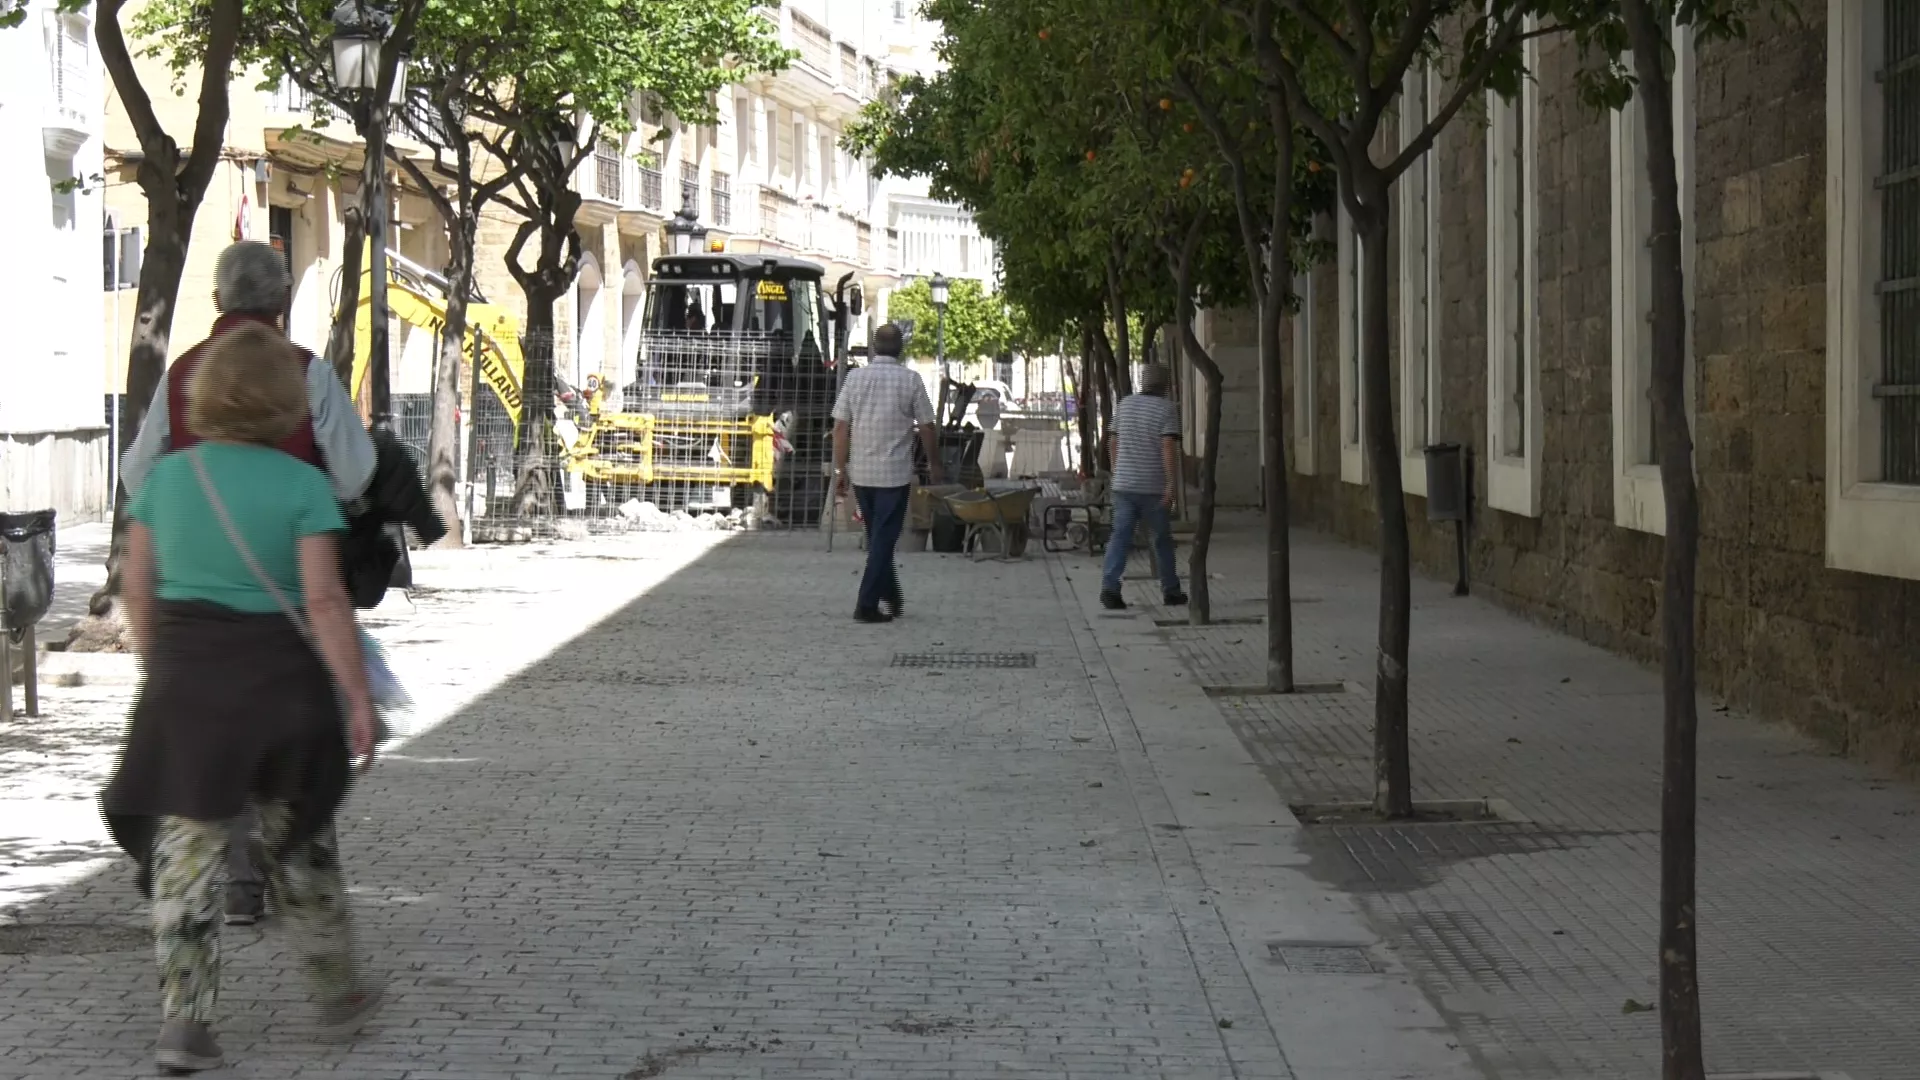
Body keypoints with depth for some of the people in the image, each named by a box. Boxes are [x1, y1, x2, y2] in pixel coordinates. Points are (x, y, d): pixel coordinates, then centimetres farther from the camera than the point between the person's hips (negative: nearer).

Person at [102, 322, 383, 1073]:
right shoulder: (302, 487, -10)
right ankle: (339, 993, 30)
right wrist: (357, 695, -10)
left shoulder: (166, 477, 1)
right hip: (279, 676, -2)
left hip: (183, 679, 2)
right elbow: (325, 601, -14)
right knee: (300, 844, 15)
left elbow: (138, 590, 5)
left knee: (186, 849, 5)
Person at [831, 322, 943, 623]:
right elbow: (926, 427, -1)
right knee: (883, 539, 0)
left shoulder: (855, 377, -1)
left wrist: (840, 469, 6)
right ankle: (867, 604, -6)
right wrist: (934, 463, 14)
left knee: (877, 536, 18)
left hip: (860, 472, 3)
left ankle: (891, 597, 29)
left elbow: (841, 427, -1)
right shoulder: (910, 380, -7)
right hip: (895, 473, -3)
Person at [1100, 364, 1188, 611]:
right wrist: (1171, 484, -21)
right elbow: (1169, 447, -18)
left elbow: (1113, 443, 15)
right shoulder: (1168, 410, -7)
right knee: (1162, 538, 13)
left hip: (1124, 485, 3)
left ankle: (1110, 588, -20)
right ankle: (1171, 591, 22)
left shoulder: (1125, 405, 8)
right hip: (1153, 487, -3)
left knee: (1120, 538, -3)